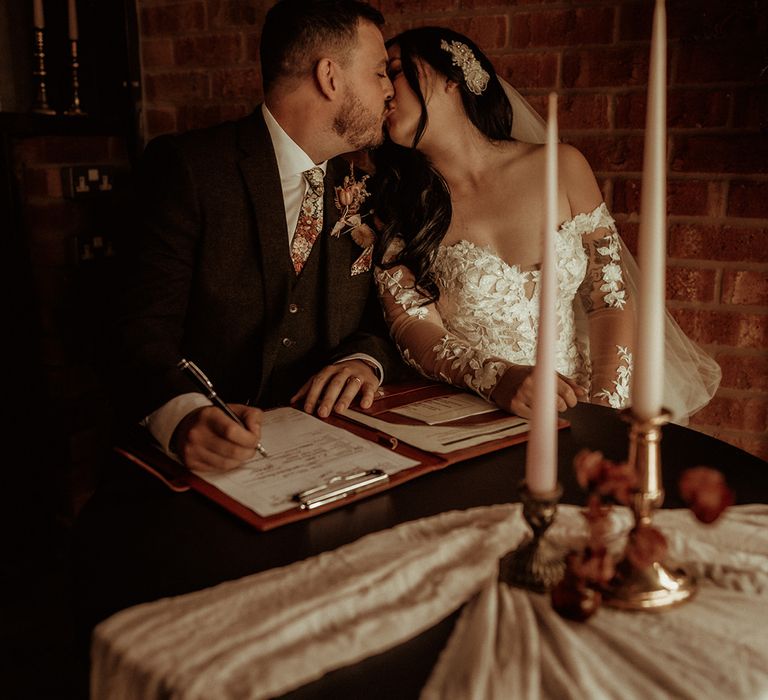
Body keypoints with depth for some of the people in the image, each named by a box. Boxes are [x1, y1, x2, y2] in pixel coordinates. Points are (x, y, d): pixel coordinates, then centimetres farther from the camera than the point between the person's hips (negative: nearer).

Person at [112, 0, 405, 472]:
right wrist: (182, 414, -34)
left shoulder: (360, 185, 9)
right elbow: (147, 323, -14)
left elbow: (385, 316, 12)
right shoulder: (188, 166, -8)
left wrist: (367, 359, -11)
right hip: (219, 452, -2)